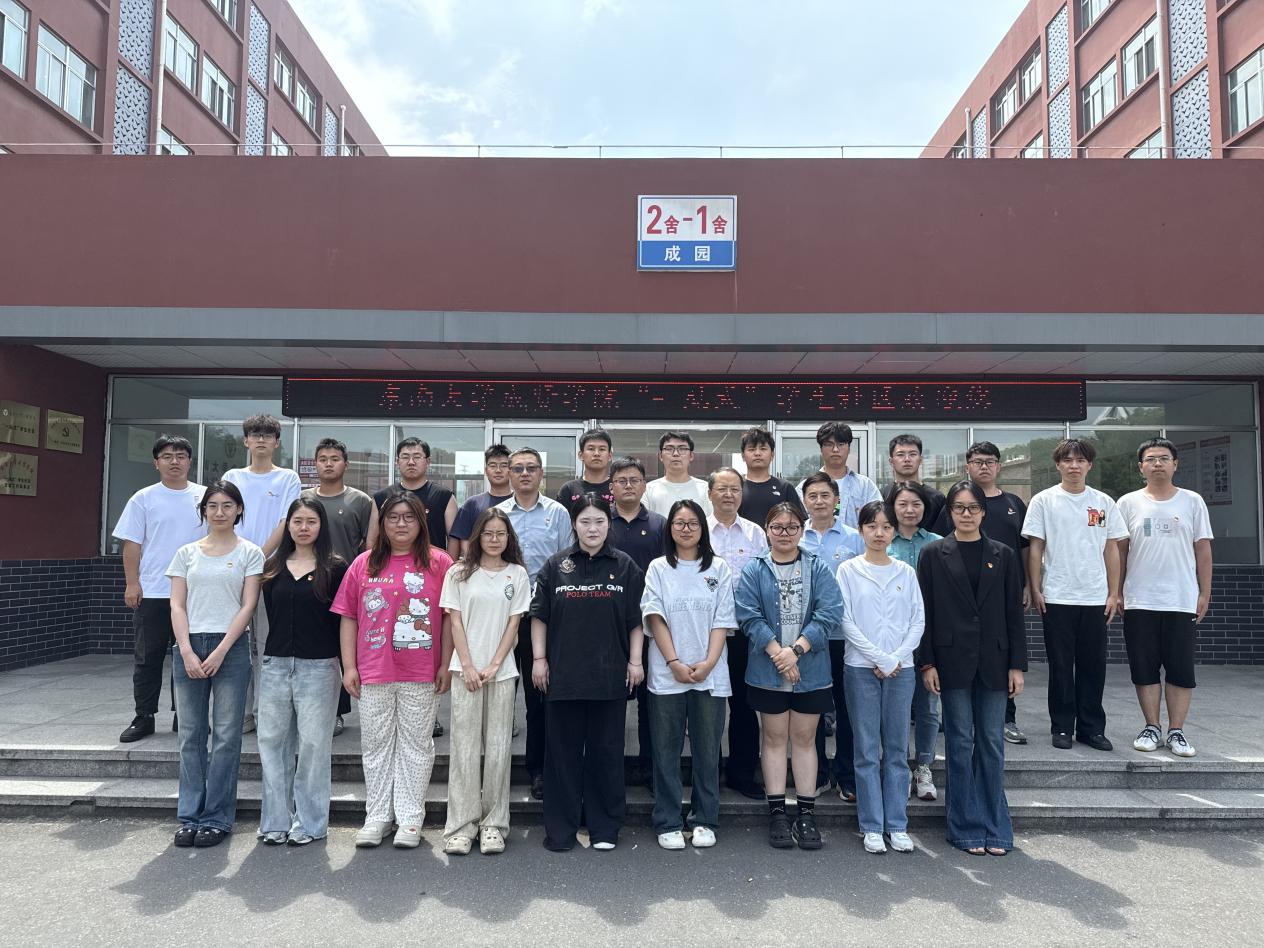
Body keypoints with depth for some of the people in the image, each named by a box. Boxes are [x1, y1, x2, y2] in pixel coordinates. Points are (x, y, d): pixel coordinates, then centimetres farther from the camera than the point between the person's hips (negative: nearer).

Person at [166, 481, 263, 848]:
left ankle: (217, 818, 8)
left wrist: (220, 652, -10)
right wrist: (187, 652, -6)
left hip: (230, 647, -2)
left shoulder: (249, 553, 4)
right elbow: (177, 606, 6)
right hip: (189, 646, 3)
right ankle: (189, 816, 15)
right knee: (191, 735, 6)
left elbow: (248, 606, -2)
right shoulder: (186, 553, 12)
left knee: (226, 735, -1)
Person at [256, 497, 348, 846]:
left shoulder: (335, 568, -2)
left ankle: (309, 822, 16)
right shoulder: (273, 568, 10)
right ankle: (276, 820, 20)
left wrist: (345, 666, -5)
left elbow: (343, 620, -3)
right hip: (275, 665, 4)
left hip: (319, 667, -4)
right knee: (272, 741, 8)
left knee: (313, 743, 3)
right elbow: (271, 616, 12)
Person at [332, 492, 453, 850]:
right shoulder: (364, 564, 6)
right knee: (376, 744, 10)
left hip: (421, 674, -2)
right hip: (373, 673, 2)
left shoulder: (439, 562, 0)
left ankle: (410, 818, 16)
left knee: (415, 744, 6)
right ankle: (377, 816, 23)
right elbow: (348, 617, 7)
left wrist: (446, 665, -5)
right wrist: (348, 667, 2)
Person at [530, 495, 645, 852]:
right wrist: (539, 658, 1)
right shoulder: (556, 566, 4)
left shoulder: (625, 567, 4)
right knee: (563, 751, 6)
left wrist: (635, 661, 1)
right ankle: (560, 828, 17)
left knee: (606, 751, 8)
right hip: (563, 674, 0)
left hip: (610, 675, 0)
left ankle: (604, 827, 21)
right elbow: (539, 616, 6)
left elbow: (636, 620, 6)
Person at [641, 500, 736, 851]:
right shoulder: (658, 569, 5)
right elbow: (655, 618, -2)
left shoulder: (719, 569, 7)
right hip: (667, 674, -1)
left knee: (707, 750, 7)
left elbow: (722, 621, 2)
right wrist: (675, 663, -12)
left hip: (710, 674, 1)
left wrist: (708, 663, -10)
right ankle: (668, 824, 14)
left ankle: (704, 821, 20)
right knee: (667, 751, 4)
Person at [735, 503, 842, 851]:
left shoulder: (818, 569, 3)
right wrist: (777, 652, -16)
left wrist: (796, 649, -15)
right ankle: (777, 813, 14)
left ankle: (806, 815, 15)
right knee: (774, 738, 7)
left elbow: (829, 612, -7)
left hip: (811, 670, 1)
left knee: (804, 738, 7)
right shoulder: (754, 570, 1)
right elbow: (749, 615, -7)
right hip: (767, 671, 0)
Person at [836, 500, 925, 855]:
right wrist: (881, 660, -11)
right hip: (862, 668, -2)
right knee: (867, 750, 2)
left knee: (897, 749, 8)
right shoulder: (849, 570, 0)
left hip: (902, 668, 2)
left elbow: (918, 621, 5)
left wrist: (898, 658, -8)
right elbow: (847, 622, -6)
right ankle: (872, 826, 11)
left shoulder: (906, 572, 8)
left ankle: (897, 825, 16)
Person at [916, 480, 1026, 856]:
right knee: (960, 743, 4)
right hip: (953, 660, -2)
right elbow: (925, 611, -1)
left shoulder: (1003, 555, 7)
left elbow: (1014, 612, 7)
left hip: (993, 661, 2)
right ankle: (967, 828, 15)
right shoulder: (933, 554, 1)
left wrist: (1017, 664, 2)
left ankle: (995, 828, 20)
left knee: (992, 744, 7)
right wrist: (926, 663, -6)